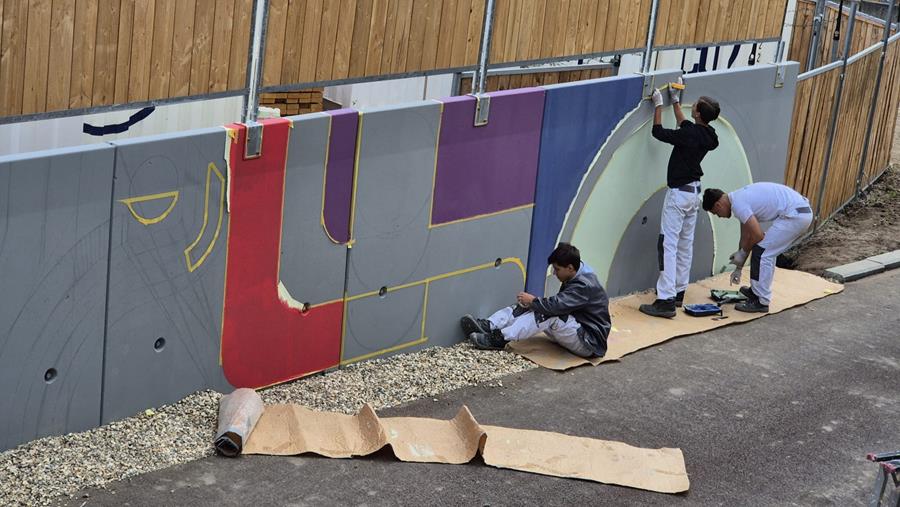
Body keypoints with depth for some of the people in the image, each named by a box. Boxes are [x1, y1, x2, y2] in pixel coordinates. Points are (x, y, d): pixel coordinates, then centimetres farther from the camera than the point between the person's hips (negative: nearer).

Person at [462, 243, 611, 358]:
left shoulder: (585, 285, -24)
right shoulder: (576, 278, 7)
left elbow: (556, 305, -33)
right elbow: (559, 304, 10)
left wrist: (533, 301, -16)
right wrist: (532, 302, -4)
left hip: (590, 344, -10)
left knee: (549, 315, -30)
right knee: (529, 308, -4)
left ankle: (500, 339, -29)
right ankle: (487, 326, -19)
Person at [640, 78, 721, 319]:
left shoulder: (690, 135, -22)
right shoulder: (706, 136, 3)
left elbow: (658, 132, -13)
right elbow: (684, 126, 23)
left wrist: (659, 104, 0)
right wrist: (675, 100, 32)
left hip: (679, 193, -9)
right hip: (694, 192, 9)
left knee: (668, 245, -10)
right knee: (685, 245, 15)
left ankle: (666, 300, -15)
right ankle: (678, 292, 23)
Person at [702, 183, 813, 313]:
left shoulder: (737, 204, -13)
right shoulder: (741, 197, 18)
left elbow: (757, 235, -14)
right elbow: (746, 236, 25)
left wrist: (742, 252, 5)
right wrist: (738, 269, 29)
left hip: (795, 215, -10)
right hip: (803, 211, 10)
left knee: (761, 252, -5)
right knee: (767, 251, 22)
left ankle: (761, 301, 0)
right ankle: (757, 291, 33)